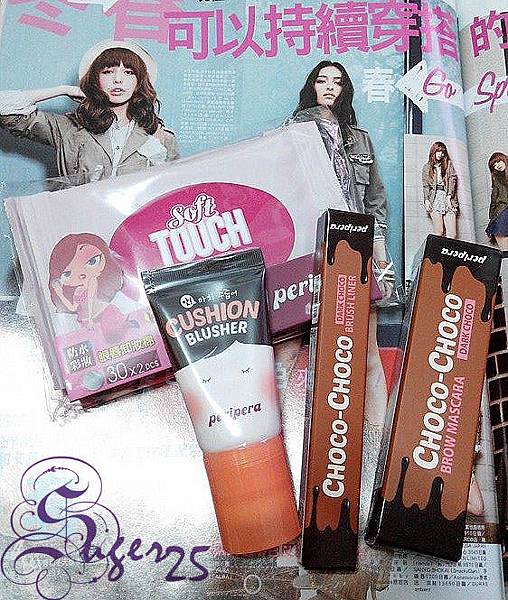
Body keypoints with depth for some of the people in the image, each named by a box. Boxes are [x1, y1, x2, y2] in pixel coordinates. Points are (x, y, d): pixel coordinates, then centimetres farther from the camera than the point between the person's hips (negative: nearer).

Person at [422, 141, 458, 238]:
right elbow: (425, 185, 11)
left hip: (448, 197, 1)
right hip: (434, 198, -1)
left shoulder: (448, 164, 16)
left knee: (452, 233, -10)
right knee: (438, 232, -11)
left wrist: (449, 196, -7)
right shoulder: (427, 167, 15)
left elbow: (452, 180, 7)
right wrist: (426, 200, -3)